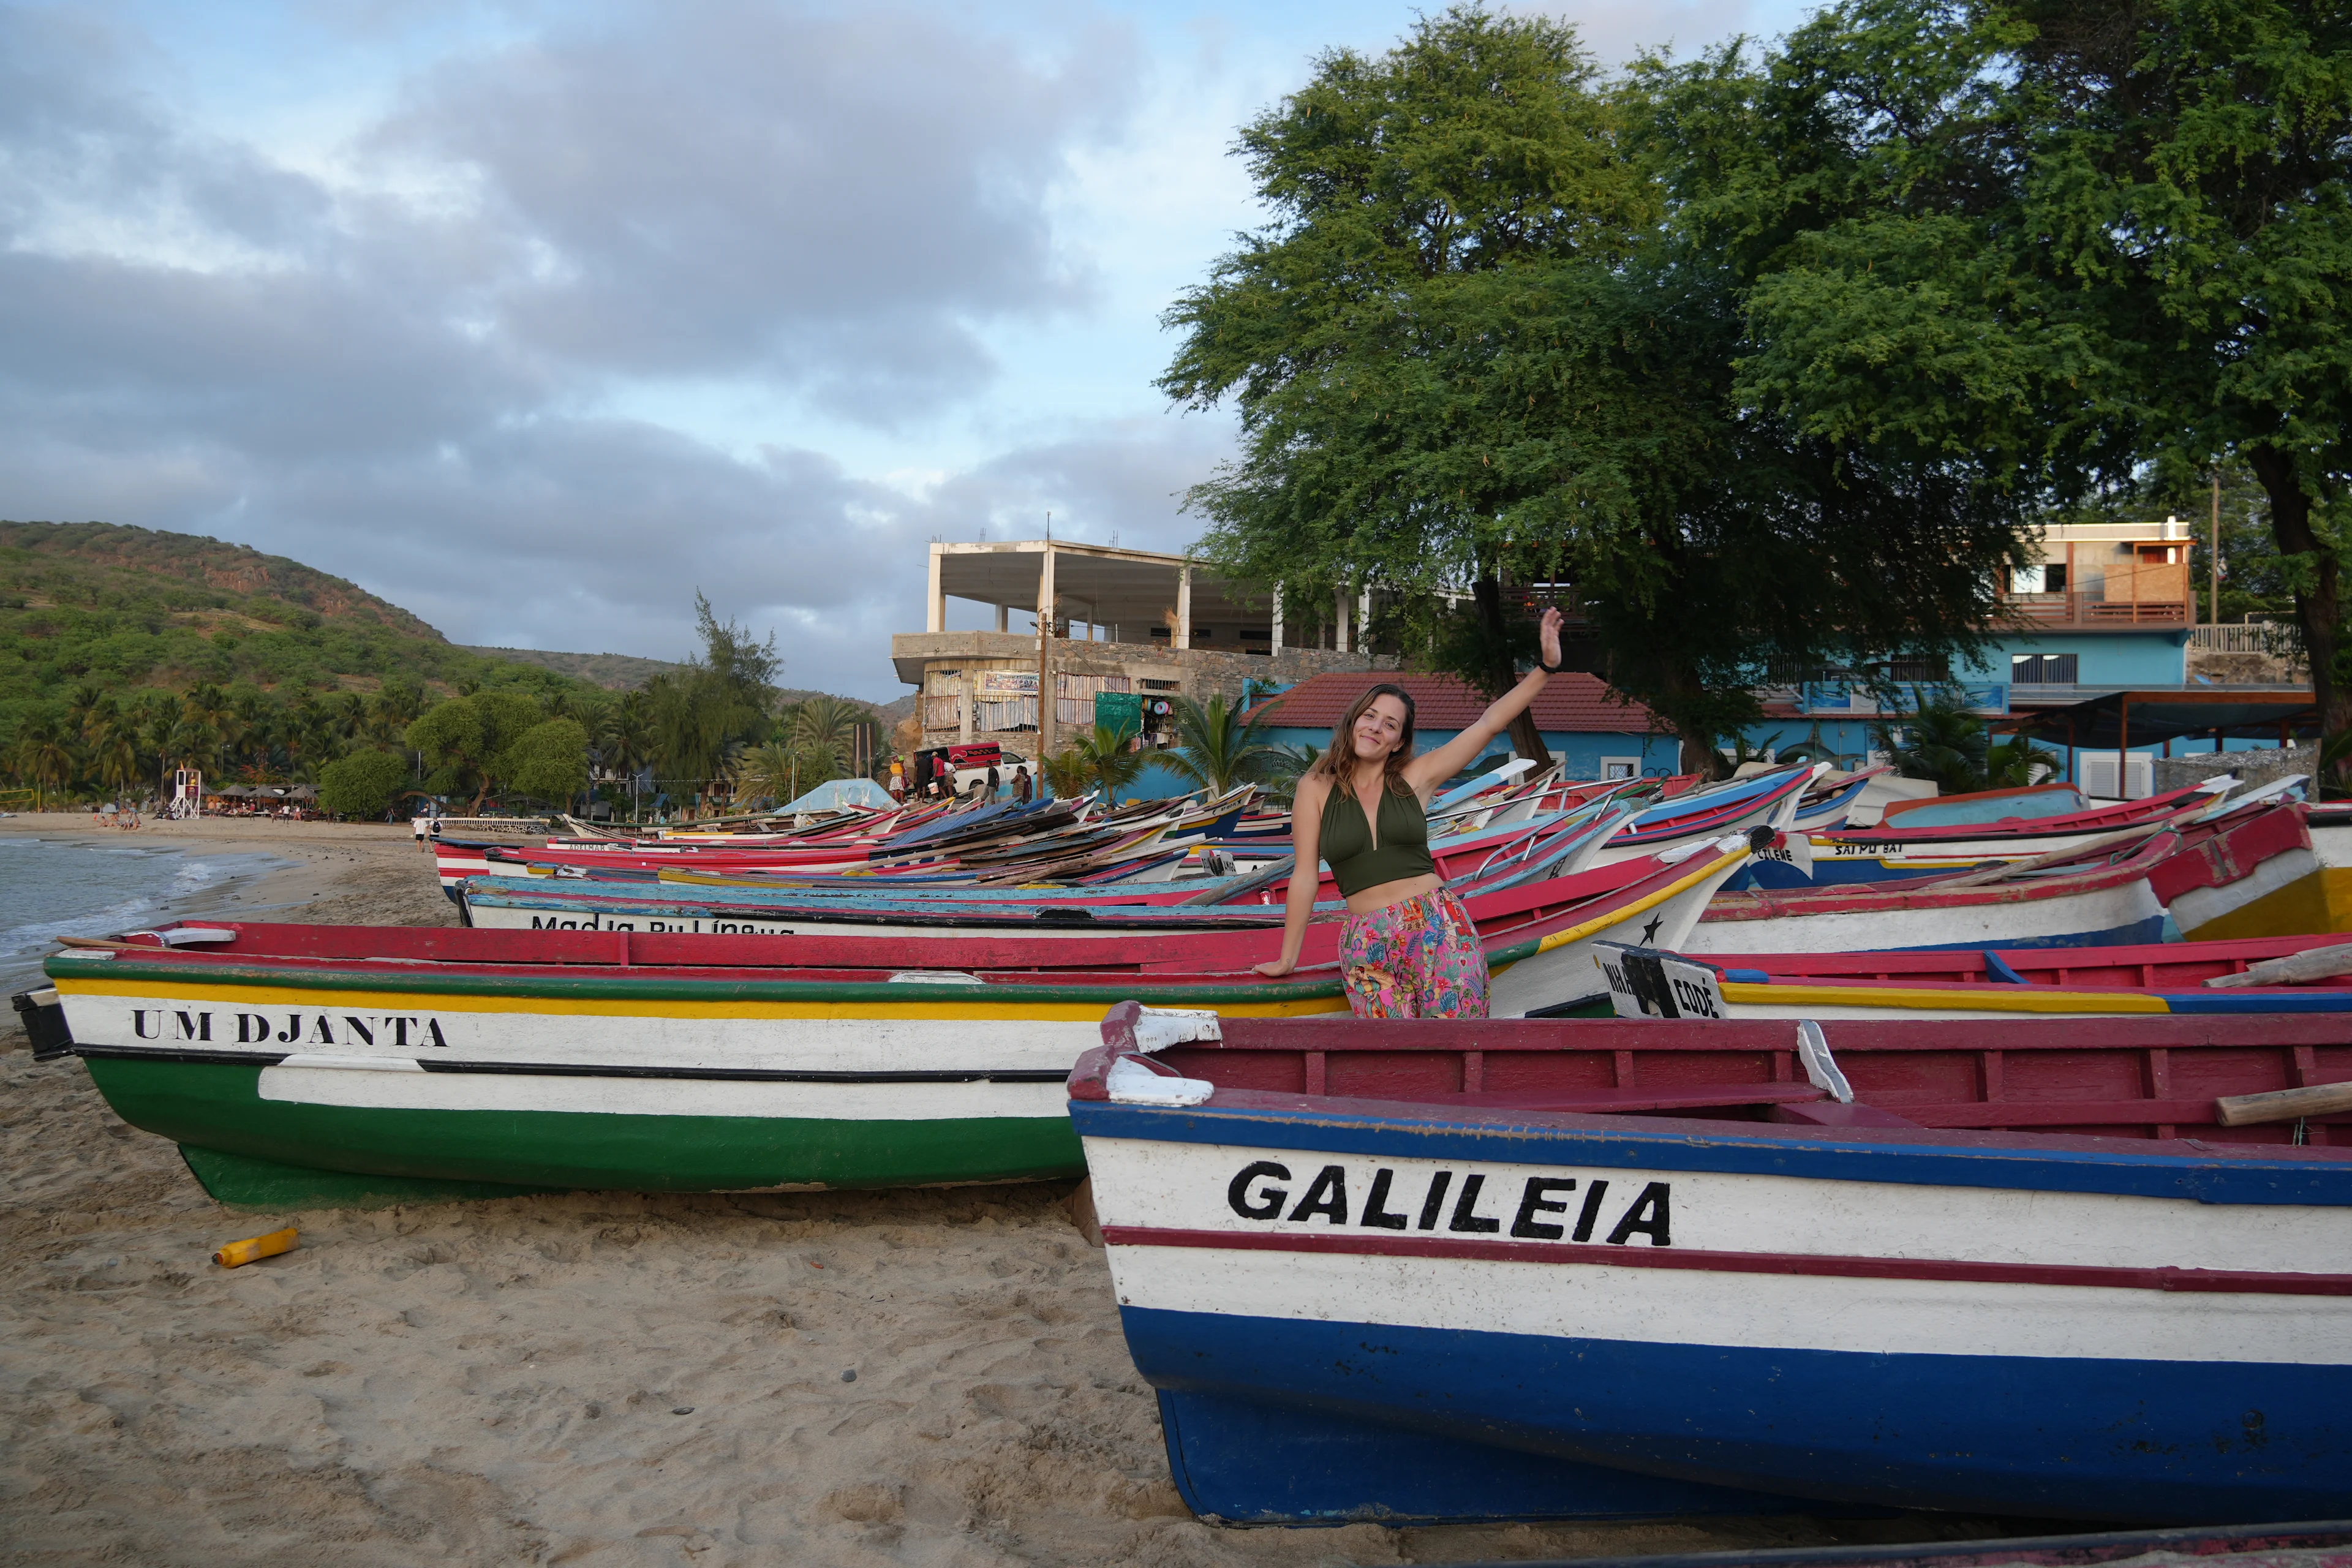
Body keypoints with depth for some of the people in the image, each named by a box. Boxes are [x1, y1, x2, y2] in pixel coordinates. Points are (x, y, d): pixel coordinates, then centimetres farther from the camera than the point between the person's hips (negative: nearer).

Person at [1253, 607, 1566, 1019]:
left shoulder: (1415, 777, 8)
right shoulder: (1316, 788, 6)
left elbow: (1489, 724, 5)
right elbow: (1305, 876, 8)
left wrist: (1547, 666, -2)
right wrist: (1287, 959, 11)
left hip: (1438, 926, 0)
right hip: (1366, 946, 0)